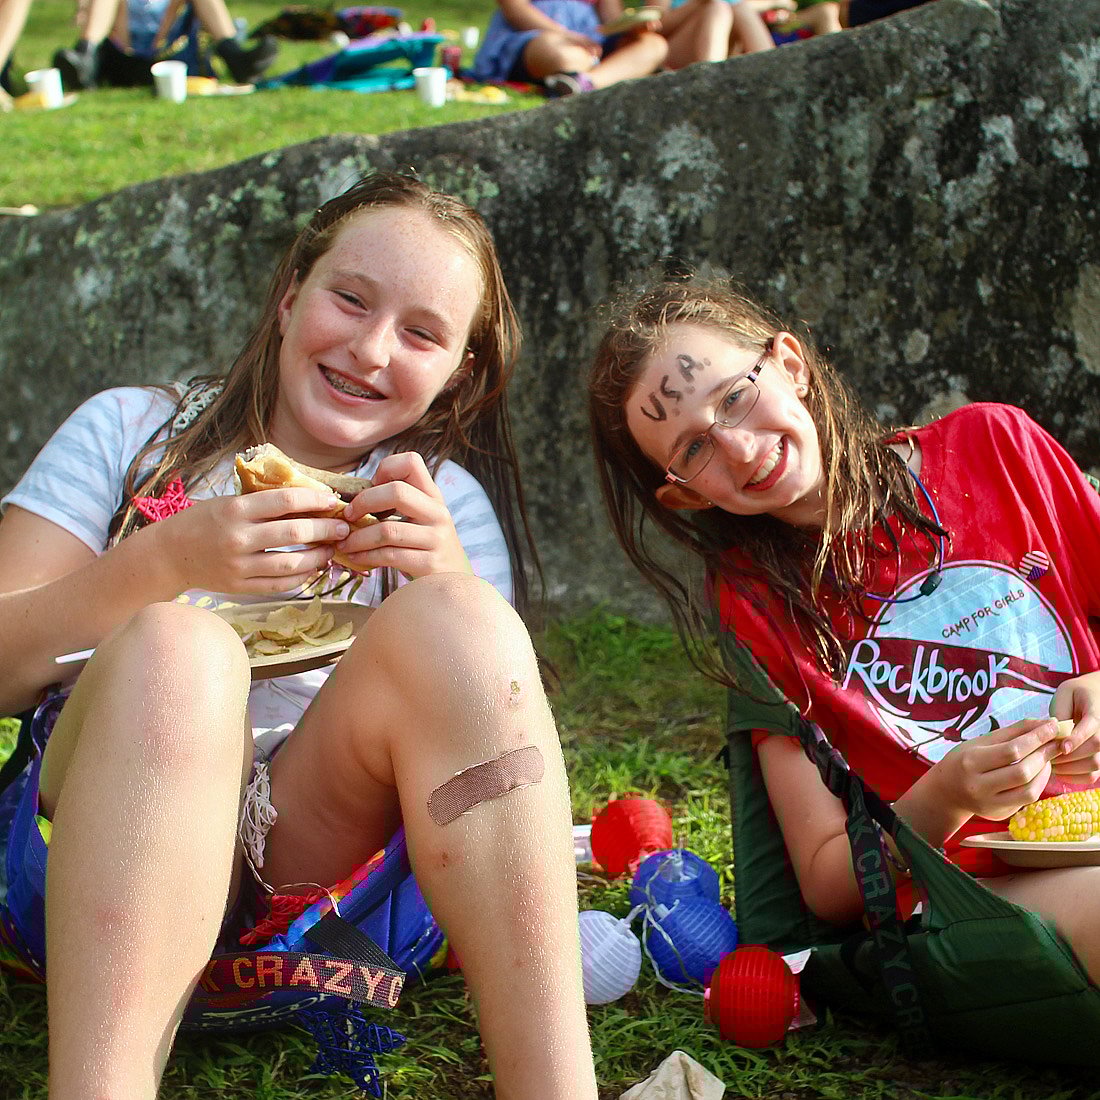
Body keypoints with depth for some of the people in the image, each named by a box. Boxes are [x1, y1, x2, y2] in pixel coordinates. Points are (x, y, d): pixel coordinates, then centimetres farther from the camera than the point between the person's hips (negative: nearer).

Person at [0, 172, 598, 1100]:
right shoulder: (131, 432, 10)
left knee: (451, 620, -24)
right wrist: (166, 560, -16)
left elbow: (497, 715, 2)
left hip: (327, 839, 2)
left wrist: (450, 589, -16)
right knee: (173, 647, -31)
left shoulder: (448, 502, 14)